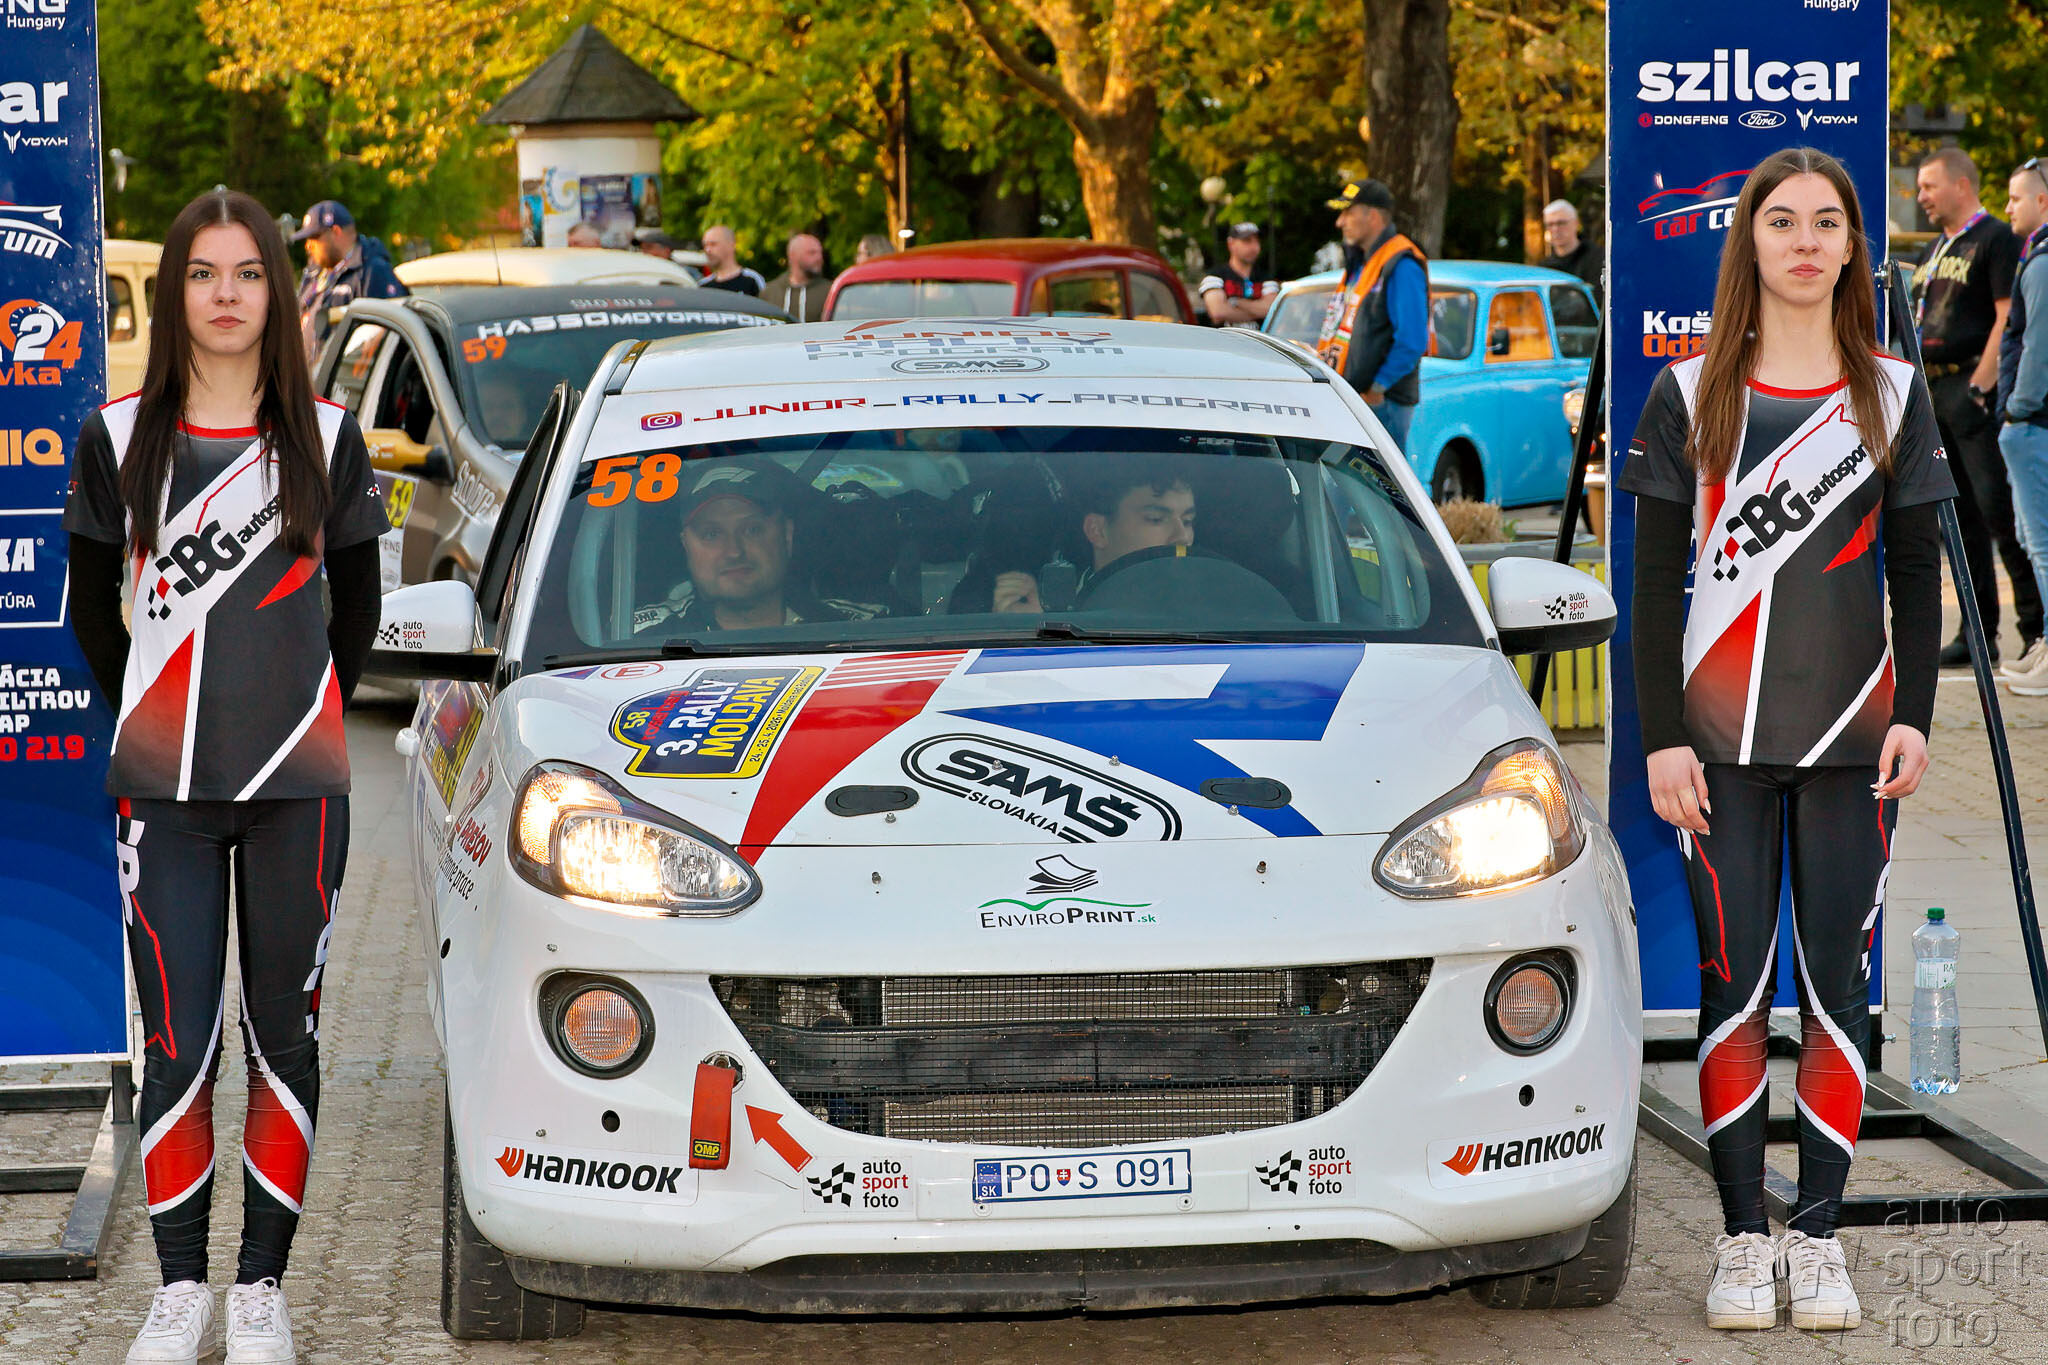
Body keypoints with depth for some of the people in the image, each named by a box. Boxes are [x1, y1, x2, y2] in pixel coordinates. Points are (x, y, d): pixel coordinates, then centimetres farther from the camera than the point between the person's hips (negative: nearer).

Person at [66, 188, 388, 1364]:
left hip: (297, 785, 0)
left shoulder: (326, 439, 2)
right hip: (162, 787, 0)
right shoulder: (120, 440, 2)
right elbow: (91, 606, 13)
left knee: (283, 1036, 4)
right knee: (177, 1041, 1)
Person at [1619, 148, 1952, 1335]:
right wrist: (1660, 735, -5)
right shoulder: (1690, 396, 3)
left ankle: (1820, 1235, 10)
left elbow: (1917, 572, 9)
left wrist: (1914, 713, -2)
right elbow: (1656, 578, 2)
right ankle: (1744, 1236, 8)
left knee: (1837, 985, 2)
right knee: (1735, 985, 0)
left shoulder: (1894, 395, 7)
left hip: (1853, 743, 1)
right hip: (1724, 744, -1)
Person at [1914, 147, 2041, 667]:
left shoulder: (1995, 239, -6)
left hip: (1974, 392, -9)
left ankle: (2035, 626, -8)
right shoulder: (1938, 248, 20)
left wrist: (1981, 386, -19)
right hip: (1935, 391, 9)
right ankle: (1979, 633, 12)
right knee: (1960, 517, 8)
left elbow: (2007, 319, -14)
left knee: (1999, 509, -11)